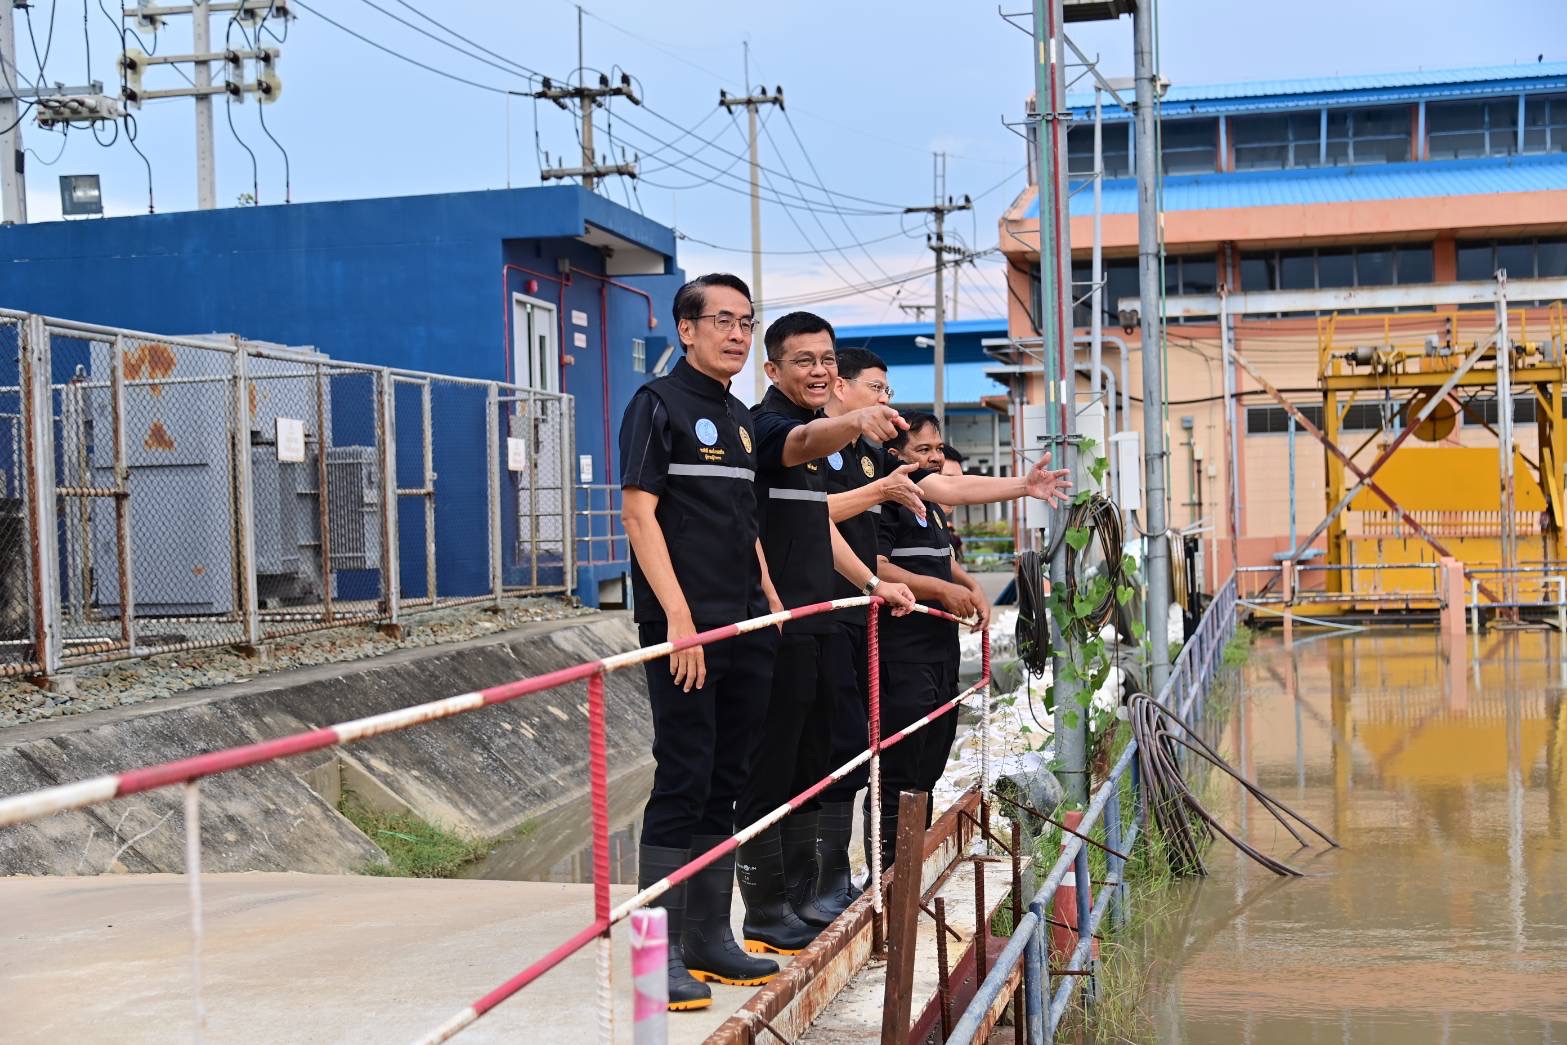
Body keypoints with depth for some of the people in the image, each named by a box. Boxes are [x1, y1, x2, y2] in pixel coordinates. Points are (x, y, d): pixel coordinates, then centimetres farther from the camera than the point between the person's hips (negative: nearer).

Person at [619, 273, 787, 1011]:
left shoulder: (739, 418, 18)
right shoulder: (658, 403, -4)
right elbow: (638, 512, -12)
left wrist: (771, 602, 14)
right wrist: (678, 617, -18)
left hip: (746, 629, 8)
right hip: (684, 627, -8)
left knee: (725, 783, 11)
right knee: (682, 780, -7)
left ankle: (709, 936, 20)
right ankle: (658, 950, -1)